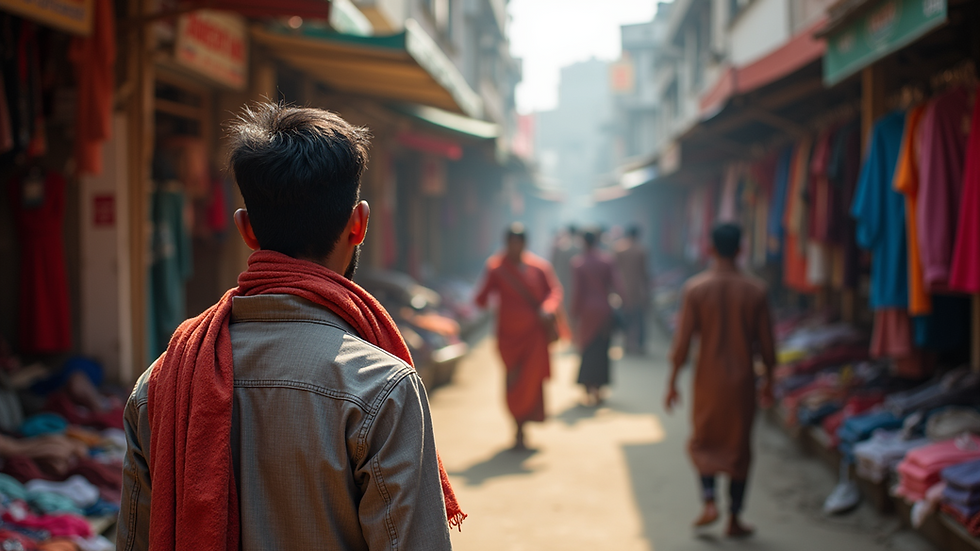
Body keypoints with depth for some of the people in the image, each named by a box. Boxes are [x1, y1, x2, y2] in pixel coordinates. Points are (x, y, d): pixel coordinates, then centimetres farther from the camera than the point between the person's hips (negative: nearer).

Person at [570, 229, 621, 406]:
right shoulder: (608, 260, -2)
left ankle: (588, 390, 1)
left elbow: (577, 291, -8)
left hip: (586, 311, -1)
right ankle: (598, 389, 12)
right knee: (601, 350, 10)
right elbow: (616, 285, -6)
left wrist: (575, 312, -2)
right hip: (604, 310, 1)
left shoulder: (577, 262, -7)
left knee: (587, 350, 8)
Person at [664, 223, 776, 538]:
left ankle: (709, 503, 2)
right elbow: (766, 342, -2)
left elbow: (683, 340, -8)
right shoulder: (755, 290, -6)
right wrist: (768, 379, 13)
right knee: (739, 448, 10)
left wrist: (673, 382, 1)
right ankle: (735, 519, 13)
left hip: (708, 380, 0)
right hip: (742, 381, 0)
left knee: (704, 443, 18)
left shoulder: (695, 288, -9)